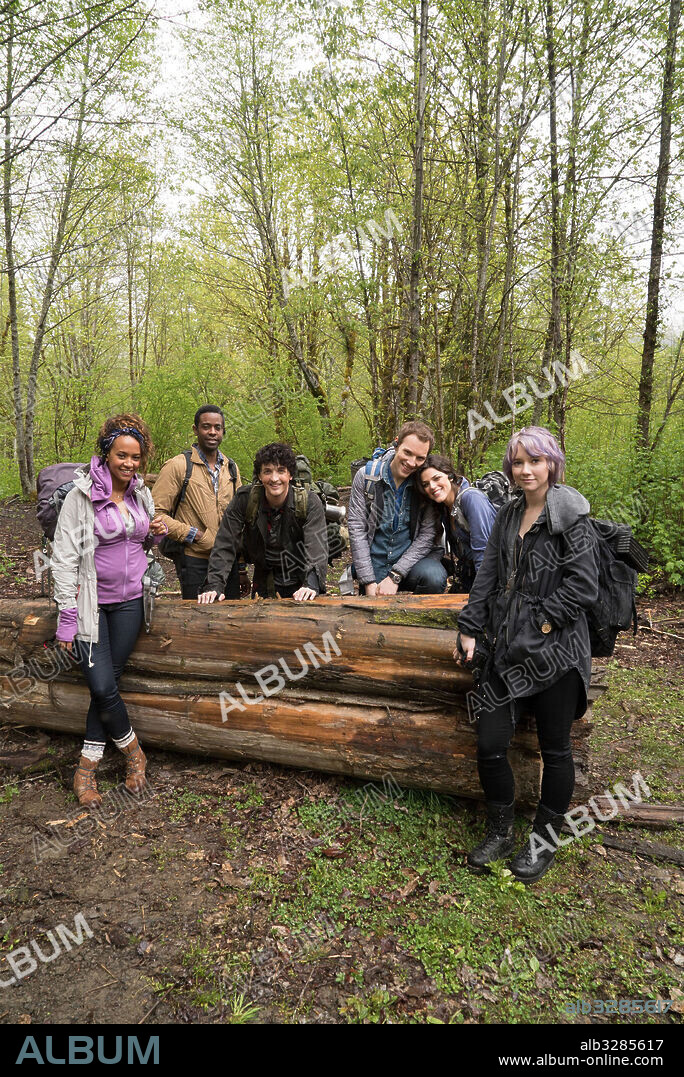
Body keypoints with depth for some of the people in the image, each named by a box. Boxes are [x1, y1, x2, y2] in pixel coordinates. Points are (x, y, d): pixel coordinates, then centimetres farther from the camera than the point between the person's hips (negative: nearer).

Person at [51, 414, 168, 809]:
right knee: (103, 687, -10)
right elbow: (65, 557, -10)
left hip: (130, 601, 4)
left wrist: (157, 533, -3)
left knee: (109, 682, 5)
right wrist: (67, 616, -13)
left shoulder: (142, 493, 6)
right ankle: (132, 750, 15)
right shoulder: (82, 494, -9)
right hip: (92, 601, -4)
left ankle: (88, 766, 19)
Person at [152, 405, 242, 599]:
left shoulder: (231, 467, 13)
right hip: (194, 561, -5)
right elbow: (156, 513, -10)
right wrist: (195, 535, -15)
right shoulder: (178, 465, -5)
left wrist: (242, 568, 16)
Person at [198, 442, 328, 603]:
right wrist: (215, 586, -25)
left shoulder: (310, 503, -14)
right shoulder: (244, 500, -10)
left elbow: (316, 548, -25)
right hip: (264, 588, 2)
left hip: (300, 591, -1)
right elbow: (225, 546, -11)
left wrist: (311, 585, -43)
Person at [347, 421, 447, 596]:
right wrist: (369, 583, -13)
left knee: (434, 577, -30)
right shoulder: (366, 476, -4)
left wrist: (395, 576, -18)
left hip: (411, 559, -1)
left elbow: (427, 535, -9)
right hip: (374, 563, 1)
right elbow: (356, 529, -6)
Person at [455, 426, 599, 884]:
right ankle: (500, 832, 27)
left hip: (556, 649, -5)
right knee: (490, 744, 4)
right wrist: (471, 629, 7)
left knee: (555, 750, 9)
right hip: (507, 650, 5)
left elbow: (583, 586, -13)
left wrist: (538, 623, -13)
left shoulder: (571, 515, -7)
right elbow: (488, 576, 13)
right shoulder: (508, 515, 12)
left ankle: (546, 837, 30)